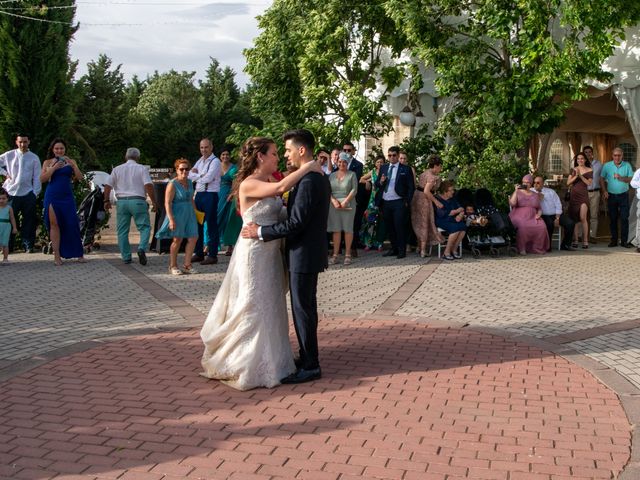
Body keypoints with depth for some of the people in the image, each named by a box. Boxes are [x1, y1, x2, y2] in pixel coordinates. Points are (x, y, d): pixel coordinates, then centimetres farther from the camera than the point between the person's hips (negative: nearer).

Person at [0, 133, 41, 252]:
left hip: (28, 193, 0)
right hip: (11, 192, 0)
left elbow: (37, 177, 6)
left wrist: (35, 193, -1)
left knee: (29, 221, 1)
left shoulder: (34, 158, 6)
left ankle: (28, 245, 8)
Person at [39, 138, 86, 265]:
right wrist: (54, 168, -12)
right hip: (52, 196, -1)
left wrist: (72, 165, -12)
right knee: (54, 224, -1)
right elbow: (42, 179, -2)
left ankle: (79, 254, 5)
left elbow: (80, 177, 2)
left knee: (72, 224, -3)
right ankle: (57, 255, 2)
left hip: (67, 196, 1)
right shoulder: (48, 162, 8)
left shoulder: (71, 162, 10)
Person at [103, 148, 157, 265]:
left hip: (121, 202, 3)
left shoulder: (117, 169, 12)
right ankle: (142, 248, -21)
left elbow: (107, 186, 8)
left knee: (122, 230, 9)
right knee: (144, 227, 3)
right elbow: (148, 186, -10)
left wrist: (107, 200, 17)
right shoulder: (142, 169, 2)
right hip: (137, 201, -3)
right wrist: (153, 202, -6)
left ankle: (126, 257, 8)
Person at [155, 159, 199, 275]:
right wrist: (171, 219, -23)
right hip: (177, 214, -6)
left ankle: (187, 265, 7)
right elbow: (167, 203, -16)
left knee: (193, 238, -2)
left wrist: (195, 212, 20)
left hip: (189, 214, 7)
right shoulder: (172, 184, -12)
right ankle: (173, 266, 18)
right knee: (177, 239, 2)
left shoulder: (189, 183, 10)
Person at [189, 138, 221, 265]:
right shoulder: (200, 161, 15)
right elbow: (190, 175, 7)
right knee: (198, 224, 12)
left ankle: (212, 255, 2)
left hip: (210, 195, -8)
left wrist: (197, 175, -3)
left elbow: (208, 178, -19)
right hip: (199, 194, 8)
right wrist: (201, 175, -11)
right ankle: (199, 253, 22)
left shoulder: (215, 161, -8)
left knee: (211, 225, -3)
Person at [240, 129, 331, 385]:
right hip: (310, 252, 10)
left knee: (302, 309, -2)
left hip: (304, 255, -10)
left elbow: (296, 223, -24)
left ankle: (310, 366, 7)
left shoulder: (309, 182, -22)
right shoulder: (320, 177, 11)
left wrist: (260, 231, -16)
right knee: (306, 307, 18)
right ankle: (307, 358, 29)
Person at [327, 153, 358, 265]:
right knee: (336, 229, 0)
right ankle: (335, 255, 1)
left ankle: (347, 255, 3)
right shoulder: (332, 175, 13)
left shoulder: (352, 174, 5)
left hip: (348, 205, -2)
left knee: (348, 229, -1)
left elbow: (354, 189, -4)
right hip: (334, 204, 2)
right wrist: (334, 201, -9)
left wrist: (345, 201, -13)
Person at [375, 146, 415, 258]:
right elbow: (377, 185, 12)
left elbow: (411, 187, -1)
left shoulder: (405, 169, 0)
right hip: (385, 203, 5)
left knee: (399, 226, -5)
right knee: (389, 227, 11)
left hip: (398, 203, -5)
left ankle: (402, 250, 4)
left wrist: (407, 201, -8)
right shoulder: (383, 168, 13)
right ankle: (394, 248, 22)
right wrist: (381, 182, -10)